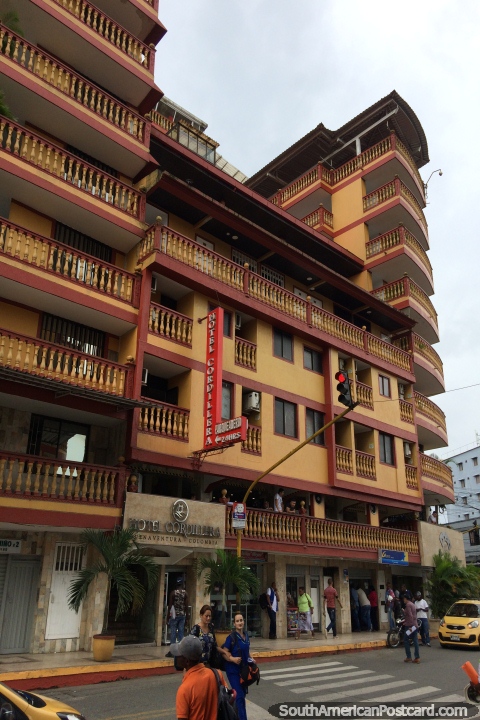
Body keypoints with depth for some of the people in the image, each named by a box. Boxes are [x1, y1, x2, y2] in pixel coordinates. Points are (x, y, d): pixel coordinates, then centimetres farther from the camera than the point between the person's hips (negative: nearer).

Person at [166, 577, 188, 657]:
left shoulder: (173, 592, -8)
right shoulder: (185, 593, 0)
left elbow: (170, 605, -7)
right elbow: (186, 605, 1)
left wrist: (168, 616, 0)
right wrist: (184, 615, 11)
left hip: (174, 615, -3)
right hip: (182, 615, 3)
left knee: (173, 633, 0)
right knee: (181, 632, 8)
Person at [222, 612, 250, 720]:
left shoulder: (246, 635, 2)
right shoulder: (231, 637, -19)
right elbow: (224, 652, -16)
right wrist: (232, 659, -31)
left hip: (244, 669, 7)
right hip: (233, 670, -7)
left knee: (243, 693, 19)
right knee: (240, 695, -8)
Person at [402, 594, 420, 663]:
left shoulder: (408, 605, -12)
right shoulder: (412, 604, 15)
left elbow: (410, 615, -20)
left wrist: (410, 626, -22)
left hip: (409, 626, -9)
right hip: (415, 625, 9)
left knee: (406, 640, 1)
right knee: (415, 641, 5)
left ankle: (409, 657, 1)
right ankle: (417, 657, 3)